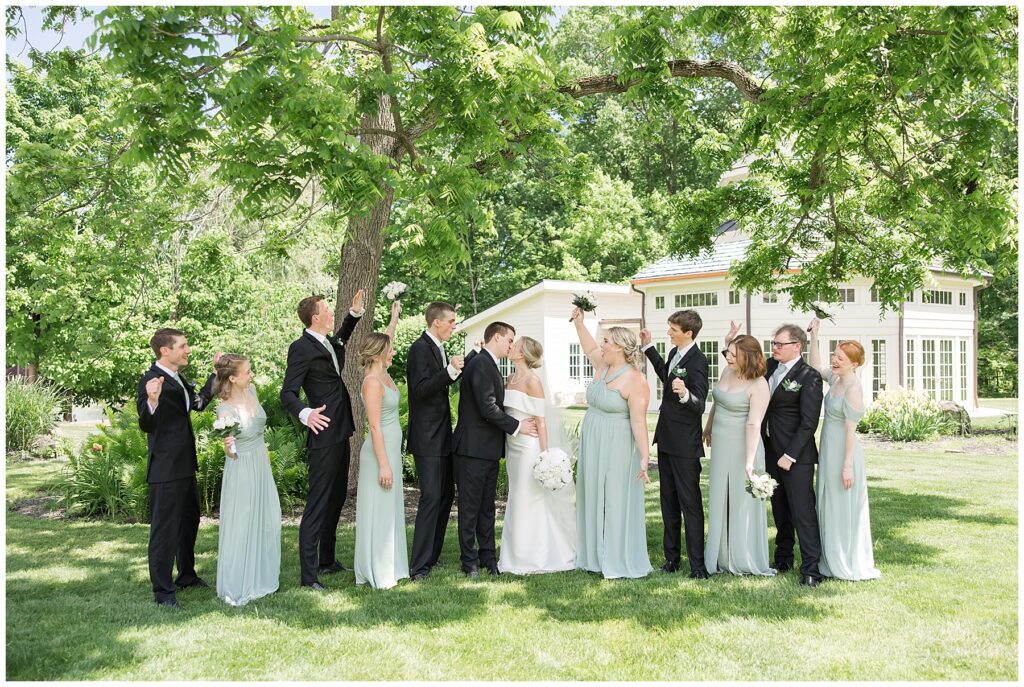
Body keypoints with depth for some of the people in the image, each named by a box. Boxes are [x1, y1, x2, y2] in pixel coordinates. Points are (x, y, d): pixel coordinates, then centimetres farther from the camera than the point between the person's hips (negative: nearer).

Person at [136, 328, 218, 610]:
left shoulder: (178, 379, 10)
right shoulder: (150, 380, -18)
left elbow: (198, 403, 24)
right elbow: (146, 425, -24)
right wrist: (152, 401, -43)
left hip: (185, 466, 10)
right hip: (165, 470, -10)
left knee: (189, 522, 22)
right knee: (165, 530, -1)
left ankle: (187, 575, 39)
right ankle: (163, 591, 10)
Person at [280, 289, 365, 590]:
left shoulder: (330, 342, 12)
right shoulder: (301, 347, -13)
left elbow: (343, 337, 38)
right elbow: (287, 393, -17)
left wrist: (355, 311, 26)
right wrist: (305, 414, -36)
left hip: (340, 434, 10)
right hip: (323, 435, -10)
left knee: (336, 499, 17)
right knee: (317, 503, -7)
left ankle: (327, 561, 30)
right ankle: (308, 574, -1)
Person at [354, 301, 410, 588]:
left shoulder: (383, 374, 6)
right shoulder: (373, 382, -19)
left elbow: (385, 340, 27)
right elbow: (375, 427, -21)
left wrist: (395, 316, 34)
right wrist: (384, 465, -21)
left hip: (391, 449, 10)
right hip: (381, 452, -10)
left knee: (390, 508, 14)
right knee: (378, 510, -2)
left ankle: (389, 567, 23)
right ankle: (377, 574, 6)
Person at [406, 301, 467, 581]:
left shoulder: (438, 348, 13)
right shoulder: (420, 348, -15)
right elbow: (421, 390, -23)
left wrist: (469, 359, 20)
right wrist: (450, 370, -31)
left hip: (442, 436, 10)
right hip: (427, 438, -10)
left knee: (446, 494, 15)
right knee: (431, 497, -11)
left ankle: (431, 556, 25)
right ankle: (419, 566, -6)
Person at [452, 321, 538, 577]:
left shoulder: (489, 365, 16)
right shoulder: (481, 364, -15)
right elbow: (487, 408, -21)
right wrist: (517, 426, -12)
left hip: (488, 450, 10)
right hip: (474, 448, -10)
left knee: (487, 507, 14)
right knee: (470, 507, 1)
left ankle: (487, 556, 22)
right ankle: (469, 562, 9)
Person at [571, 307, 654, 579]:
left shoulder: (634, 380, -17)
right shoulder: (603, 366, 6)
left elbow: (639, 421, -22)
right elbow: (590, 348, 28)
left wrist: (645, 456, -27)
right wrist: (579, 323, 23)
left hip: (616, 451, -8)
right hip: (592, 446, 8)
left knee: (616, 502, 0)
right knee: (594, 500, 13)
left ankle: (620, 562, 11)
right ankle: (598, 557, 24)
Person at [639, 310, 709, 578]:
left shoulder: (697, 361, -20)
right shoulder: (675, 353, 7)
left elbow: (699, 405, -26)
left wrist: (685, 394, -47)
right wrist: (648, 348, 29)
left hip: (684, 444, -9)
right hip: (666, 439, 9)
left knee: (690, 503, -2)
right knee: (668, 501, 16)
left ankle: (697, 563, 5)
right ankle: (672, 557, 26)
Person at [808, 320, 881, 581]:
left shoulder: (853, 388, -19)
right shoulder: (835, 378, 3)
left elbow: (851, 429, -20)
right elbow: (816, 367, 22)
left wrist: (848, 465, -19)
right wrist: (814, 336, 13)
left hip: (843, 453, -9)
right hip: (828, 451, 9)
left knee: (845, 508, 3)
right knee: (830, 508, 16)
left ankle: (853, 566, 17)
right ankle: (834, 561, 28)